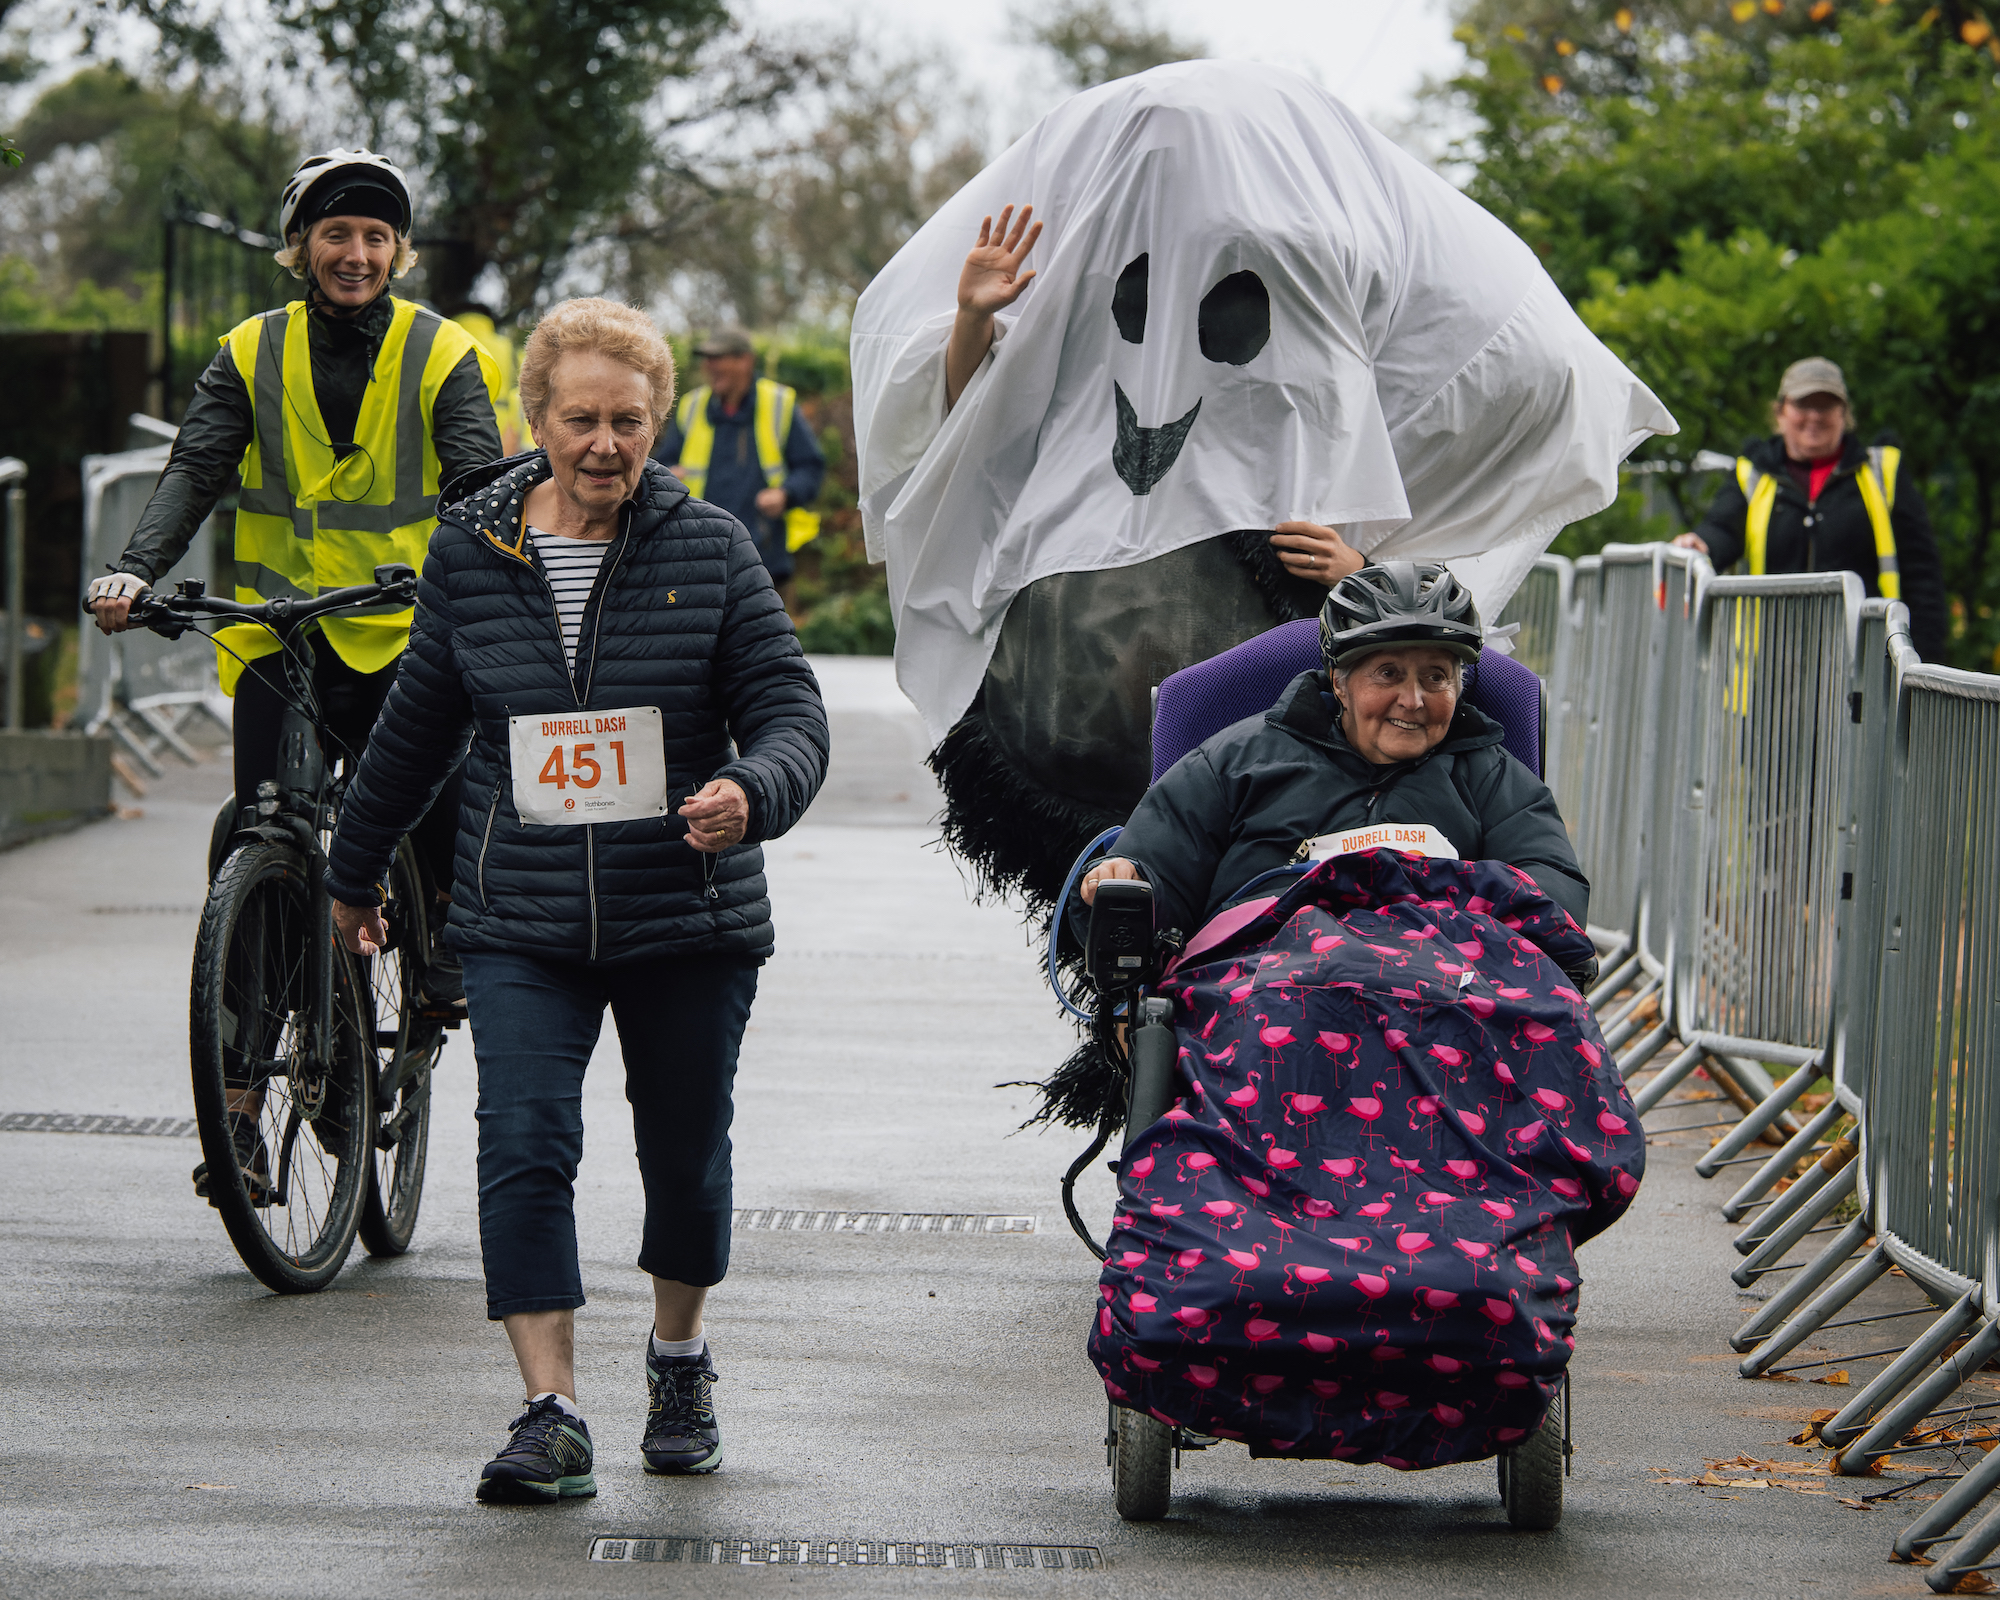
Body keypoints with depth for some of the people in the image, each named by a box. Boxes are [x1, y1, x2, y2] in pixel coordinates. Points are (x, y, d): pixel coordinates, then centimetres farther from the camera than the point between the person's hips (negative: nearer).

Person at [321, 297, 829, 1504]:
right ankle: (553, 1416, -15)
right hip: (522, 922, 1)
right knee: (523, 1146, -14)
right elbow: (420, 725, 16)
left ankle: (681, 1367, 36)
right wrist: (355, 867, 25)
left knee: (685, 1153, 11)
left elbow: (790, 710, -5)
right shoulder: (470, 553, 3)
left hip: (689, 919, 0)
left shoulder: (712, 549, -3)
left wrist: (752, 793, -28)